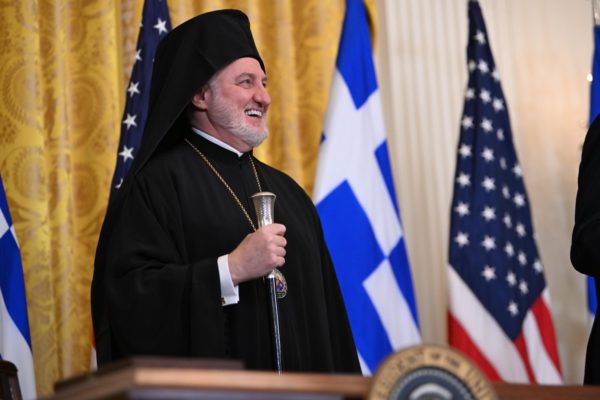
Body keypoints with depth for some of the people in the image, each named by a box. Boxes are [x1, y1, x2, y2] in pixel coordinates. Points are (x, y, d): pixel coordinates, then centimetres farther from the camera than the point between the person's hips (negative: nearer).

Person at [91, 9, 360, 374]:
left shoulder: (287, 191, 12)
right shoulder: (159, 184, -7)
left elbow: (327, 313, 12)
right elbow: (130, 298, -18)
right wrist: (231, 268, -22)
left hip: (304, 380, 6)